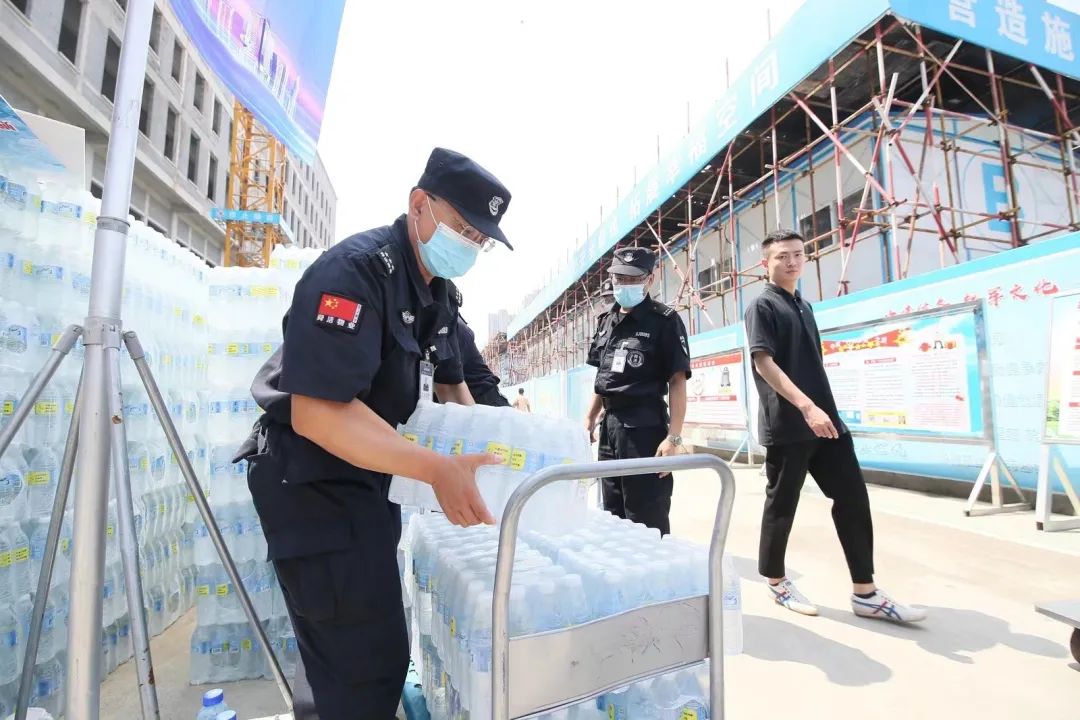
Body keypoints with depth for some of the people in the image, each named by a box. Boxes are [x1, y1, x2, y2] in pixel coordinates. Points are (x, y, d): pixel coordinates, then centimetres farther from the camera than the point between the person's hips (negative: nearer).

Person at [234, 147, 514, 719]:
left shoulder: (441, 291, 5)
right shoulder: (354, 270, -23)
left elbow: (450, 383, 13)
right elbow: (317, 413, -31)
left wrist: (481, 444, -2)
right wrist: (437, 469, -37)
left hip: (366, 472, 9)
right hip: (311, 476, -9)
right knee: (366, 660, -2)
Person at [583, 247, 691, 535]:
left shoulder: (664, 320, -7)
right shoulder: (605, 321, 13)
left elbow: (677, 381, -11)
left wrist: (674, 436, -19)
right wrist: (590, 419, 14)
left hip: (645, 426, -7)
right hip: (610, 425, 7)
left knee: (646, 519, 0)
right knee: (612, 514, 18)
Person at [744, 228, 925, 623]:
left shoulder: (804, 306, 18)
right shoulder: (763, 305, -6)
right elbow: (764, 364, -17)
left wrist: (822, 409, 18)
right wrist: (806, 406, -26)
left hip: (825, 419, 8)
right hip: (787, 425, -8)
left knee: (853, 498, 8)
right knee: (781, 505, 4)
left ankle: (865, 592, 19)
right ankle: (777, 582, 22)